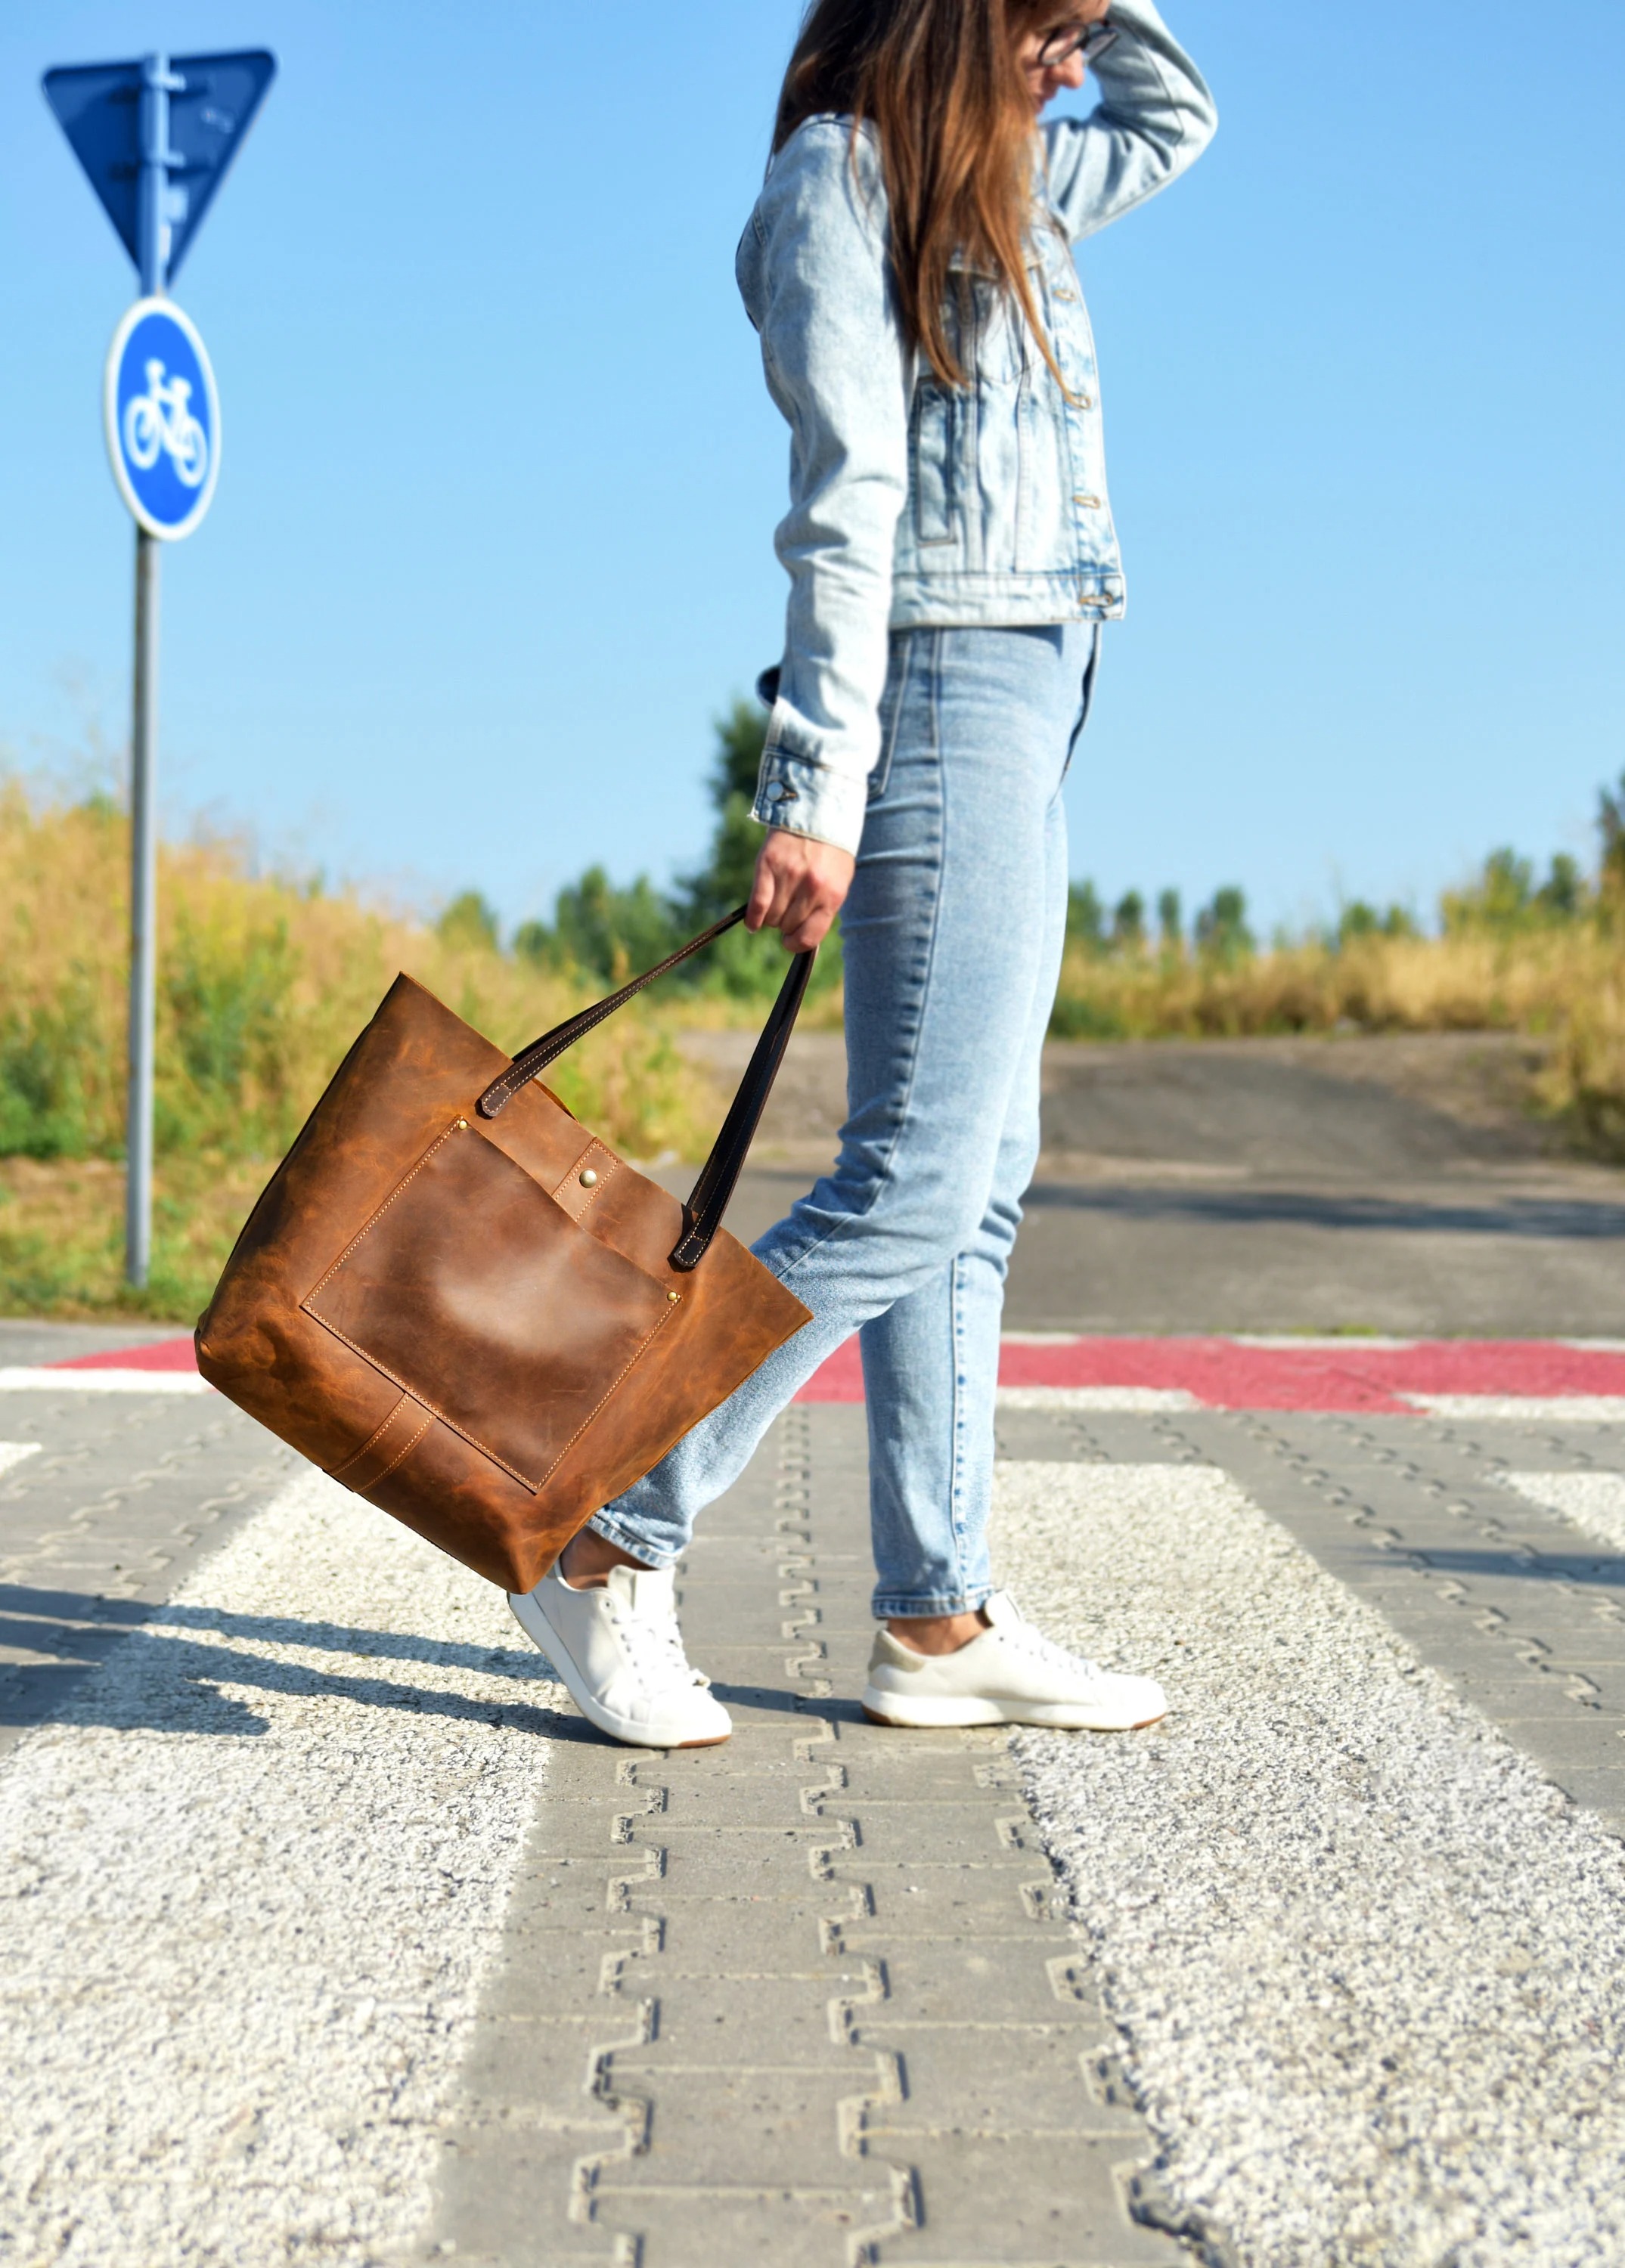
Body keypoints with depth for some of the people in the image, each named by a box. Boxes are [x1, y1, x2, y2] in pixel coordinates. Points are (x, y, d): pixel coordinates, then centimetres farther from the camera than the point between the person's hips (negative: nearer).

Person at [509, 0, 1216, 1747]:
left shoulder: (1002, 191, 21)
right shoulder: (840, 173, -4)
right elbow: (847, 500, -15)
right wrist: (817, 787, -20)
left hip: (1025, 712, 10)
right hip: (943, 698, -10)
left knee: (977, 1183, 6)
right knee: (914, 1182, -14)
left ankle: (935, 1618, 10)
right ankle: (608, 1550, -6)